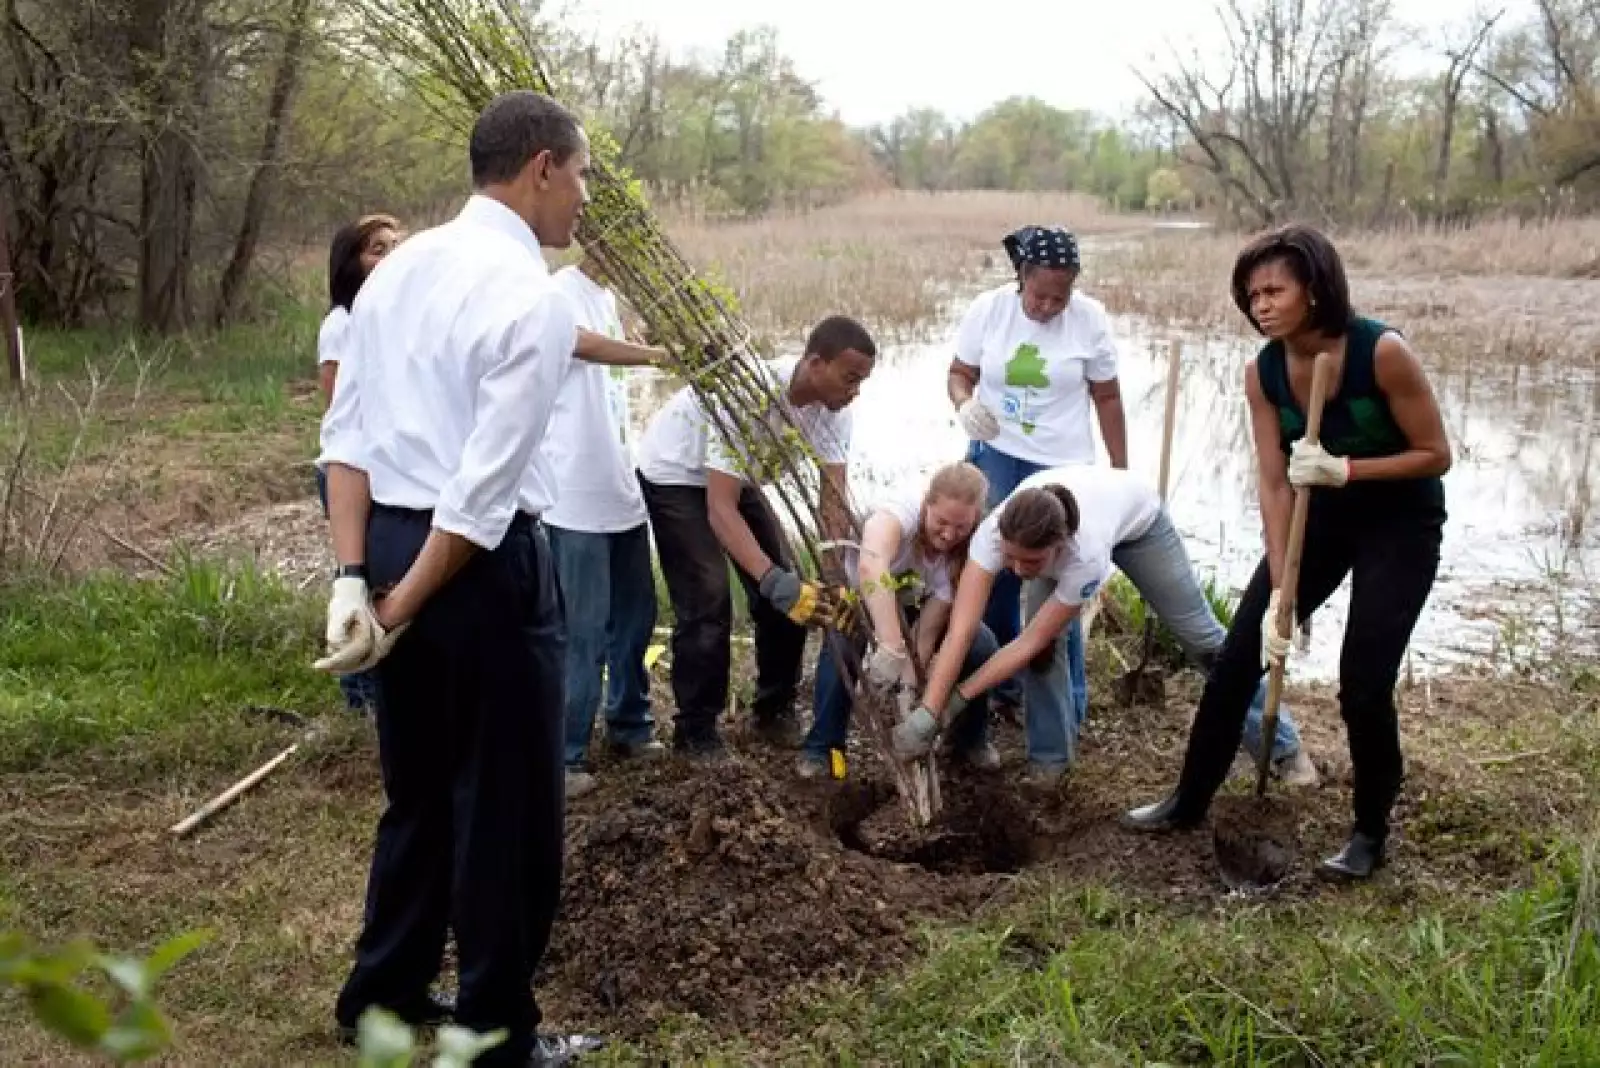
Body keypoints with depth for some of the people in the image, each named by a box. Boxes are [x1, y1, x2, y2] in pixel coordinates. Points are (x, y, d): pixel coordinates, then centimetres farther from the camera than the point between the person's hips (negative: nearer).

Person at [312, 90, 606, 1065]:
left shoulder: (399, 269, 9)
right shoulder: (533, 299, -16)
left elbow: (348, 434, 5)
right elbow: (487, 492, -20)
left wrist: (355, 578, 1)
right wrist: (401, 609, -12)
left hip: (390, 544, 8)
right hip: (483, 567, -8)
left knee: (419, 787, 22)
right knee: (508, 805, 7)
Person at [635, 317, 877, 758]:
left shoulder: (833, 406, -19)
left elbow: (834, 498, -18)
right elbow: (721, 508, -42)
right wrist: (775, 581, -54)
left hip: (737, 475, 7)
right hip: (674, 476, -7)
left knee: (790, 593, 2)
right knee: (707, 604, -14)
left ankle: (775, 710, 18)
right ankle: (696, 730, 2)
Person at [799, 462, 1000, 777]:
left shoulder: (966, 554, -26)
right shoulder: (900, 514, -40)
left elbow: (927, 631, -26)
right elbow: (870, 567, -63)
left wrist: (910, 686, -41)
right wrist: (890, 647, -71)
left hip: (911, 606, 3)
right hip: (859, 598, -3)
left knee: (982, 646, -20)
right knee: (841, 645, -35)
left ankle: (970, 740, 7)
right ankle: (821, 747, -13)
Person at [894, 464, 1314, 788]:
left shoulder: (1087, 555, -48)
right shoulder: (995, 532, -43)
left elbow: (1030, 641, -39)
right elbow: (961, 631, -45)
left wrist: (956, 699, -39)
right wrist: (927, 711, -51)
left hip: (1136, 514, -3)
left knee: (1199, 633, 8)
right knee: (1044, 637, -17)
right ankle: (1050, 755, 2)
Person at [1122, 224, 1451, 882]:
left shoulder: (1383, 351, -27)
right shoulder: (1263, 372, -13)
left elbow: (1436, 455, -18)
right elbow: (1275, 486, -13)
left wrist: (1345, 469, -31)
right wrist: (1280, 595, -19)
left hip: (1402, 524, -5)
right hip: (1321, 516, 5)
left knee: (1362, 684, -9)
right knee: (1238, 655, 1)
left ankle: (1371, 833, 14)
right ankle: (1190, 800, 18)